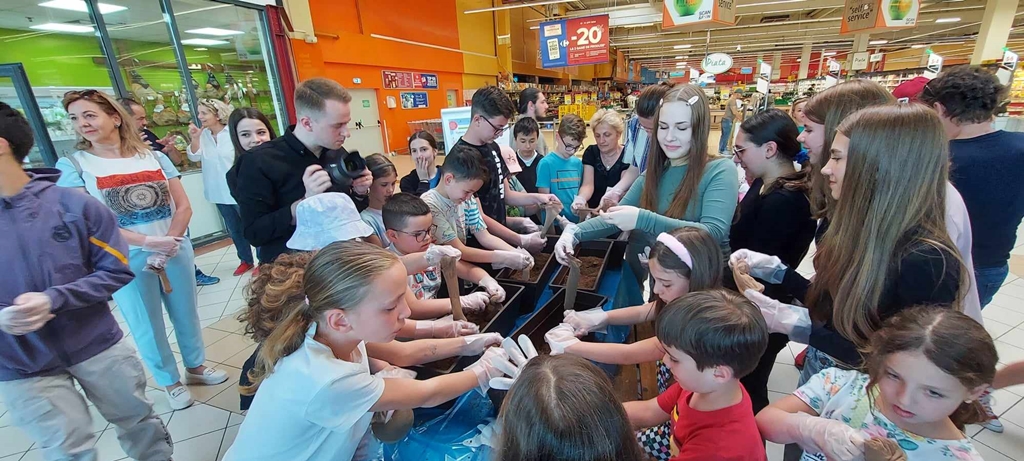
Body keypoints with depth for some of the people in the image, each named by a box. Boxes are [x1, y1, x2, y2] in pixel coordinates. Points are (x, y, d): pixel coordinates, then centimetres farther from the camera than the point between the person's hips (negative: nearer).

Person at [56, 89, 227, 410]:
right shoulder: (73, 165, -3)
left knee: (186, 313, 14)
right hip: (125, 260, -2)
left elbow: (183, 207, 0)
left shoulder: (154, 157, 3)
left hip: (176, 250, 2)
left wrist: (169, 244, -13)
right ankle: (170, 383, 30)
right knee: (146, 325, 11)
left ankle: (195, 367, 36)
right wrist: (149, 242, -20)